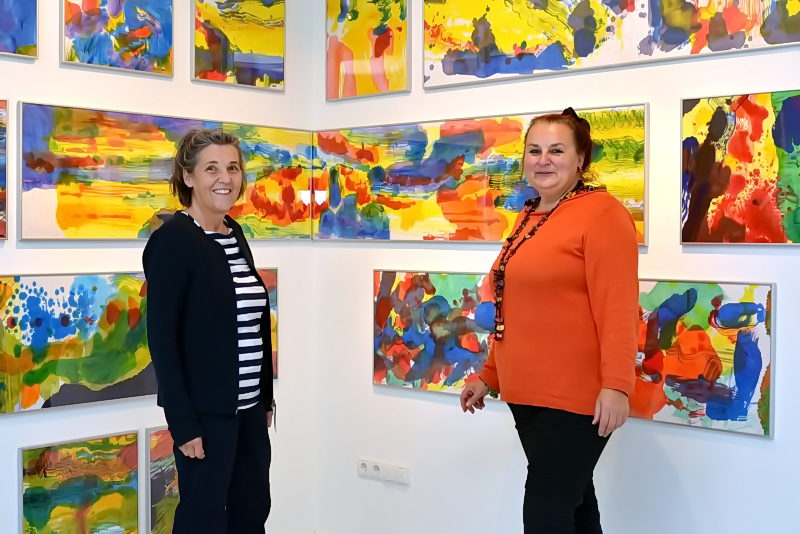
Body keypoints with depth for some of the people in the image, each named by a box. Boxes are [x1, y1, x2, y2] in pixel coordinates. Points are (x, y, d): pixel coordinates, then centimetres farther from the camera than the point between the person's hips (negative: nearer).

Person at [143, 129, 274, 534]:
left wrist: (266, 396, 13)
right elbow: (161, 337, -16)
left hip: (249, 406, 7)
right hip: (206, 409, -7)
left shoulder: (234, 232, 8)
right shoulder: (172, 240, -14)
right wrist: (183, 423, -19)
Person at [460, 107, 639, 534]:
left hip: (574, 397, -8)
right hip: (527, 393, 8)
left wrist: (616, 385, -24)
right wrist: (489, 375, 20)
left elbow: (617, 307, -18)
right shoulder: (528, 218, 15)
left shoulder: (601, 212, -10)